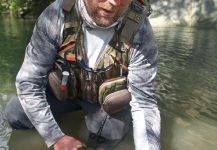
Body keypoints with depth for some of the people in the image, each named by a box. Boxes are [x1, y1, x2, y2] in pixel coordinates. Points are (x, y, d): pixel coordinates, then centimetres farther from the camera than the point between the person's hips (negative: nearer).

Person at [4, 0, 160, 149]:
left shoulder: (141, 32, -30)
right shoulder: (55, 16, -28)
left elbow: (143, 102, -25)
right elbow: (28, 81, -23)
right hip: (64, 89, 1)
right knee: (15, 115, -10)